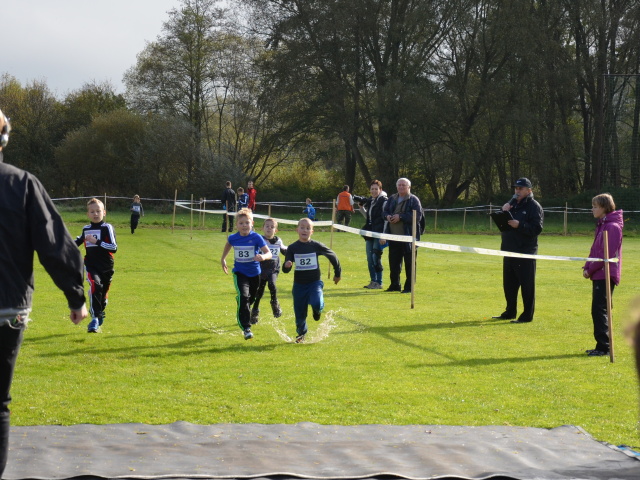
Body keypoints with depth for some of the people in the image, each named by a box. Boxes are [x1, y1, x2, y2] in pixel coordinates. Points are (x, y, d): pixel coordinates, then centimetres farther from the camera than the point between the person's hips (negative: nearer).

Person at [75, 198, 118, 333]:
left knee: (103, 294, 10)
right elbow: (80, 240, 34)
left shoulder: (107, 227, -5)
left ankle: (99, 318, 36)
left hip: (106, 267, -1)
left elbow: (114, 247, -15)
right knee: (95, 286, -26)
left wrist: (97, 241, -21)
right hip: (91, 266, 1)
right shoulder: (86, 229, 9)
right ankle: (95, 319, -29)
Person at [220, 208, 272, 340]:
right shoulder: (233, 238, -8)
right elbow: (228, 245, 18)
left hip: (254, 273, 1)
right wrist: (223, 259, 26)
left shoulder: (257, 238, -16)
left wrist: (263, 257, -43)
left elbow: (269, 253, -21)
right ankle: (246, 328, -21)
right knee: (243, 297, -22)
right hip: (240, 273, -1)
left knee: (250, 299, 19)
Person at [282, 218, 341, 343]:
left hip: (314, 282, -1)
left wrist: (337, 273, 18)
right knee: (300, 313, 6)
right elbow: (285, 270, -2)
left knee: (316, 304, -27)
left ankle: (318, 309, 11)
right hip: (299, 285, 2)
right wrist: (286, 266, -27)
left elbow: (332, 256, 9)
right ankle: (301, 334, 31)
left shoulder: (316, 246, -6)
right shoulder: (292, 248, -3)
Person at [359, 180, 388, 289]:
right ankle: (373, 281, 15)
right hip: (370, 232, 8)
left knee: (376, 257, -10)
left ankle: (379, 282, -4)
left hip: (379, 233, -8)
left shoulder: (384, 201, -8)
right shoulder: (369, 201, 14)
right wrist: (361, 208, 9)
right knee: (370, 258, 8)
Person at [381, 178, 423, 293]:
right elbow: (385, 211, 19)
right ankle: (395, 285, 20)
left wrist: (400, 217, -20)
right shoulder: (392, 199, 14)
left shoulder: (414, 200, -5)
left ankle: (409, 287, 5)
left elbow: (417, 216, -15)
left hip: (408, 237, -6)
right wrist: (388, 216, -6)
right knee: (393, 262, 10)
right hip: (394, 236, 6)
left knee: (409, 263, 0)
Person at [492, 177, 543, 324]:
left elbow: (537, 229, -15)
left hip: (525, 252, -8)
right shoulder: (513, 204, 18)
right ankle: (510, 312, 26)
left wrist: (519, 225, -26)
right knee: (509, 284, 14)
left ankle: (527, 315, 0)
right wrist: (503, 212, -1)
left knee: (526, 285, -4)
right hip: (509, 251, 8)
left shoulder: (534, 207, -6)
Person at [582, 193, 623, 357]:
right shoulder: (601, 225, 16)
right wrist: (587, 268, 5)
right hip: (598, 275, 10)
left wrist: (591, 269, -15)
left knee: (599, 310, -9)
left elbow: (608, 254, -19)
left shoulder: (613, 227, -13)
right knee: (598, 310, 11)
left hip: (606, 275, -10)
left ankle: (603, 346, -7)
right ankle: (602, 346, 16)